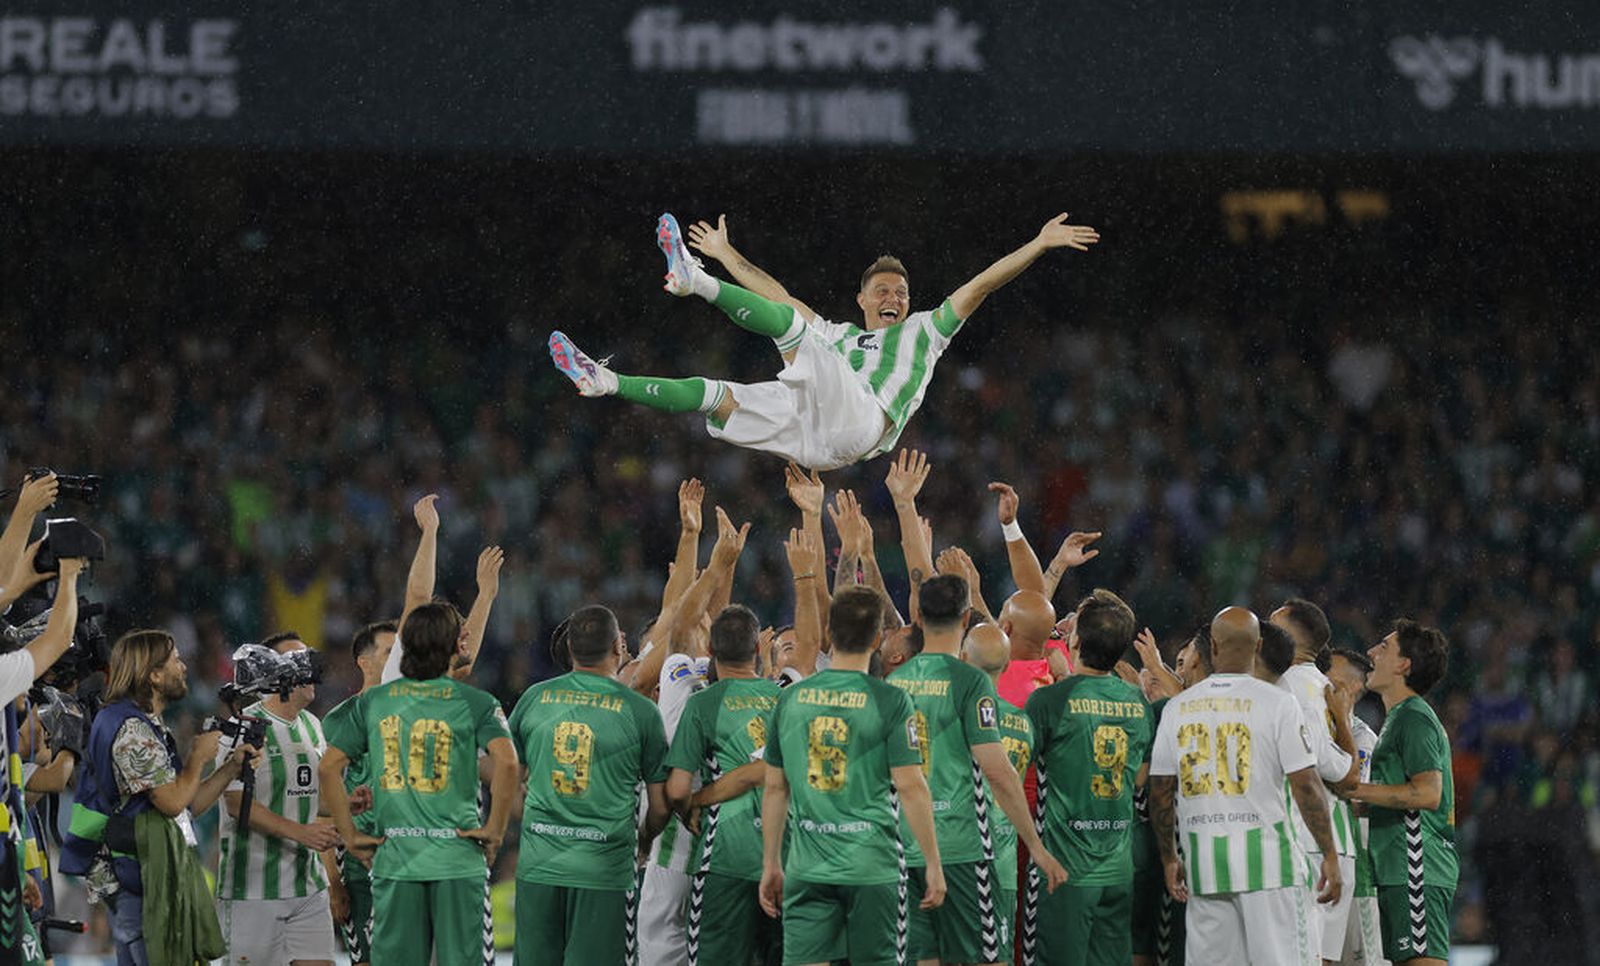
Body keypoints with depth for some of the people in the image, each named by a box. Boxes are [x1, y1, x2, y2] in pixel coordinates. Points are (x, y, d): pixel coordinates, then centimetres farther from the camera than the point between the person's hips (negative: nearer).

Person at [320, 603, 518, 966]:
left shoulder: (373, 702, 7)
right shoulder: (475, 703, -2)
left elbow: (329, 767, 3)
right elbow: (506, 762, -18)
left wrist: (350, 836, 7)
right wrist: (495, 830, -8)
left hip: (394, 858, 2)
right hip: (458, 858, -2)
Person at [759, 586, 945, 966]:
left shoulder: (791, 700, 5)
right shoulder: (890, 702, -7)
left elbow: (775, 788, 10)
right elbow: (911, 787, -9)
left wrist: (771, 864, 18)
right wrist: (933, 864, -2)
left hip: (807, 869, 2)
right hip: (874, 867, -2)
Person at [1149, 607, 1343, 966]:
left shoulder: (1177, 708, 6)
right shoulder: (1277, 703, -6)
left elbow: (1160, 794, 9)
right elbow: (1305, 786, -8)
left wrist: (1169, 860, 20)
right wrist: (1330, 856, -1)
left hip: (1203, 860, 4)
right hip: (1265, 856, -4)